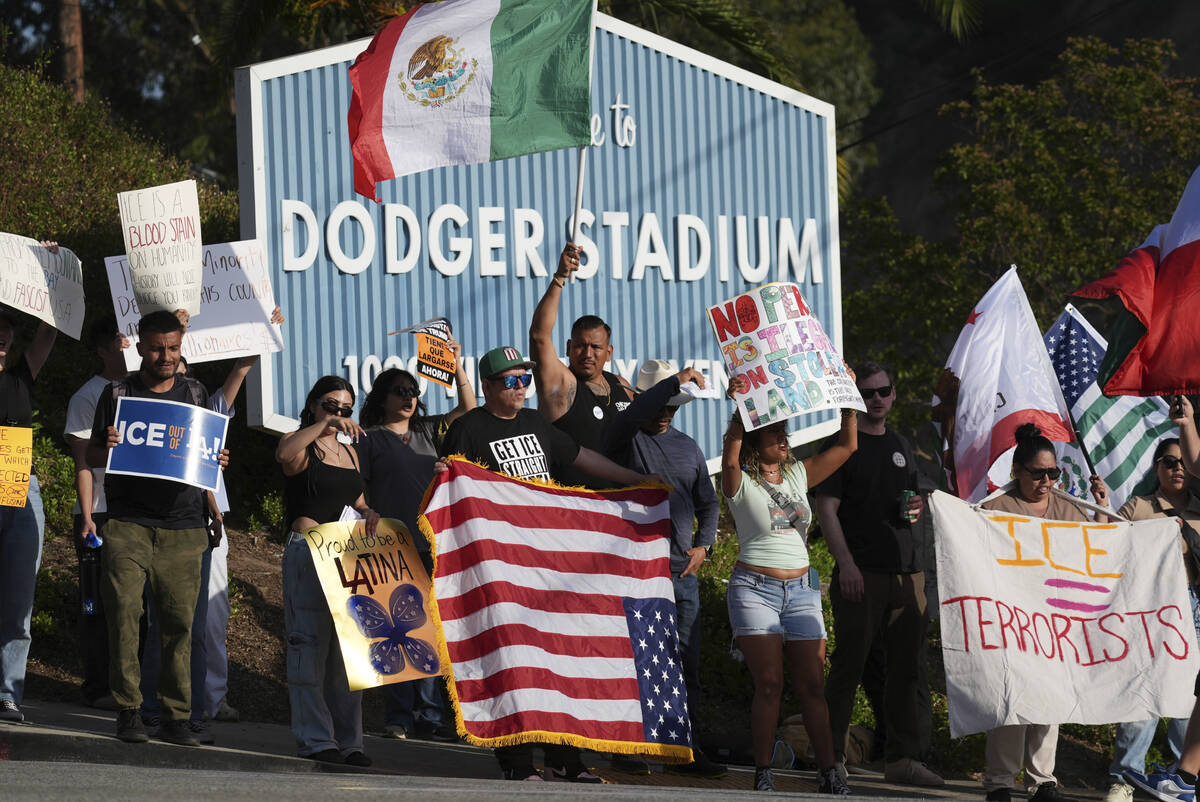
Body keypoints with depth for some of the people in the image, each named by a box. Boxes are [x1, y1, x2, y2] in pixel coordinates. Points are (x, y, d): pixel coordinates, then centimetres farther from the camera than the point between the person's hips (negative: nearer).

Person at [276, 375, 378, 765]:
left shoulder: (348, 452, 20)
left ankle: (348, 739, 9)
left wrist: (369, 513, 6)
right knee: (310, 643, -8)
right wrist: (323, 424, -30)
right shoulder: (302, 445, -1)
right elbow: (284, 453, -26)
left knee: (347, 647, 6)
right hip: (308, 552, -7)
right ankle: (315, 738, -8)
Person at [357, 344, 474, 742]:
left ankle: (429, 717, 3)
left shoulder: (428, 432, 17)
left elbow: (468, 409, 17)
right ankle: (398, 717, -2)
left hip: (430, 545, 5)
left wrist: (456, 365, 11)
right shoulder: (370, 439, 4)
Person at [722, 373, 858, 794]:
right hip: (755, 589, -4)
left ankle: (829, 773, -2)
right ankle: (763, 775, -5)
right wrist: (739, 409, -37)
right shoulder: (741, 482, -2)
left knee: (812, 684, 0)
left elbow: (847, 445, 14)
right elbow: (730, 460, -25)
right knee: (769, 684, -10)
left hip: (801, 590, 4)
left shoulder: (799, 474, 13)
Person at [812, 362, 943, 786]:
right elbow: (826, 508, -7)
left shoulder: (900, 446, 19)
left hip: (906, 572, 6)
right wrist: (845, 563, -17)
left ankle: (902, 758, 11)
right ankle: (832, 755, 0)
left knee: (906, 667, 6)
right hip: (861, 574, -6)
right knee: (849, 665, -6)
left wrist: (917, 509, 4)